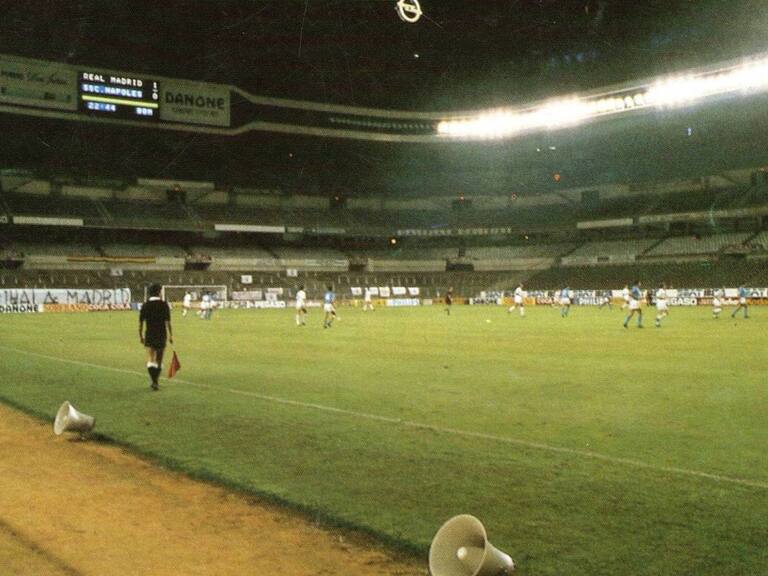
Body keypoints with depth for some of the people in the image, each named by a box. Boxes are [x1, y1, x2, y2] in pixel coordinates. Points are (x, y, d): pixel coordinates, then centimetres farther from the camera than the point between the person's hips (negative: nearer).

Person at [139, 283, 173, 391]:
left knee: (150, 360, 1)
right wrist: (170, 335, -6)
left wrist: (141, 336, 11)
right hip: (161, 335, -1)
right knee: (159, 360, 12)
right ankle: (156, 381, 21)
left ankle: (154, 381, -16)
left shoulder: (145, 305, 0)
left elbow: (140, 323, 1)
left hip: (149, 336, 1)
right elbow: (167, 322, -11)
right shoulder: (164, 304, -7)